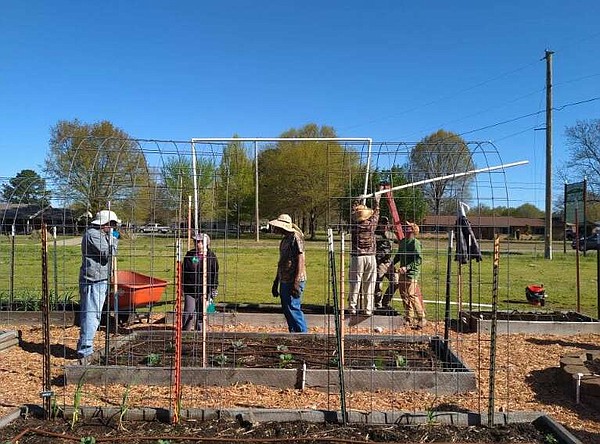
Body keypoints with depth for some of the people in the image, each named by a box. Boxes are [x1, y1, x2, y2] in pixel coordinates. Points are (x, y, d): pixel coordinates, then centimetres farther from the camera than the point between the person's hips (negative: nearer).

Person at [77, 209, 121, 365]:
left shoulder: (100, 234, 19)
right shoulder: (92, 234, -14)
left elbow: (108, 252, 24)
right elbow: (109, 253, -19)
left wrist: (111, 238, 15)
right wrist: (114, 238, -5)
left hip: (99, 280, 11)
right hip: (94, 281, -11)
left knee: (92, 315, 17)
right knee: (91, 314, -10)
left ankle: (85, 348, 27)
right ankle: (85, 352, -8)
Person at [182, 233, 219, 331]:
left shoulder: (211, 256, -1)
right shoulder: (189, 255, 4)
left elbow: (215, 273, 4)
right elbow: (184, 271, 11)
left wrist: (214, 289, 1)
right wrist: (182, 286, 9)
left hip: (205, 290, -1)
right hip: (190, 290, 1)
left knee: (201, 314, 8)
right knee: (188, 313, -3)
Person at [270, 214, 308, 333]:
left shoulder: (296, 237, -12)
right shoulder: (284, 240, 16)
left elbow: (301, 260, -17)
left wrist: (296, 283, -22)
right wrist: (276, 283, 23)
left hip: (294, 281, -9)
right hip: (284, 281, 9)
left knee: (292, 308, -10)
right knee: (287, 310, 12)